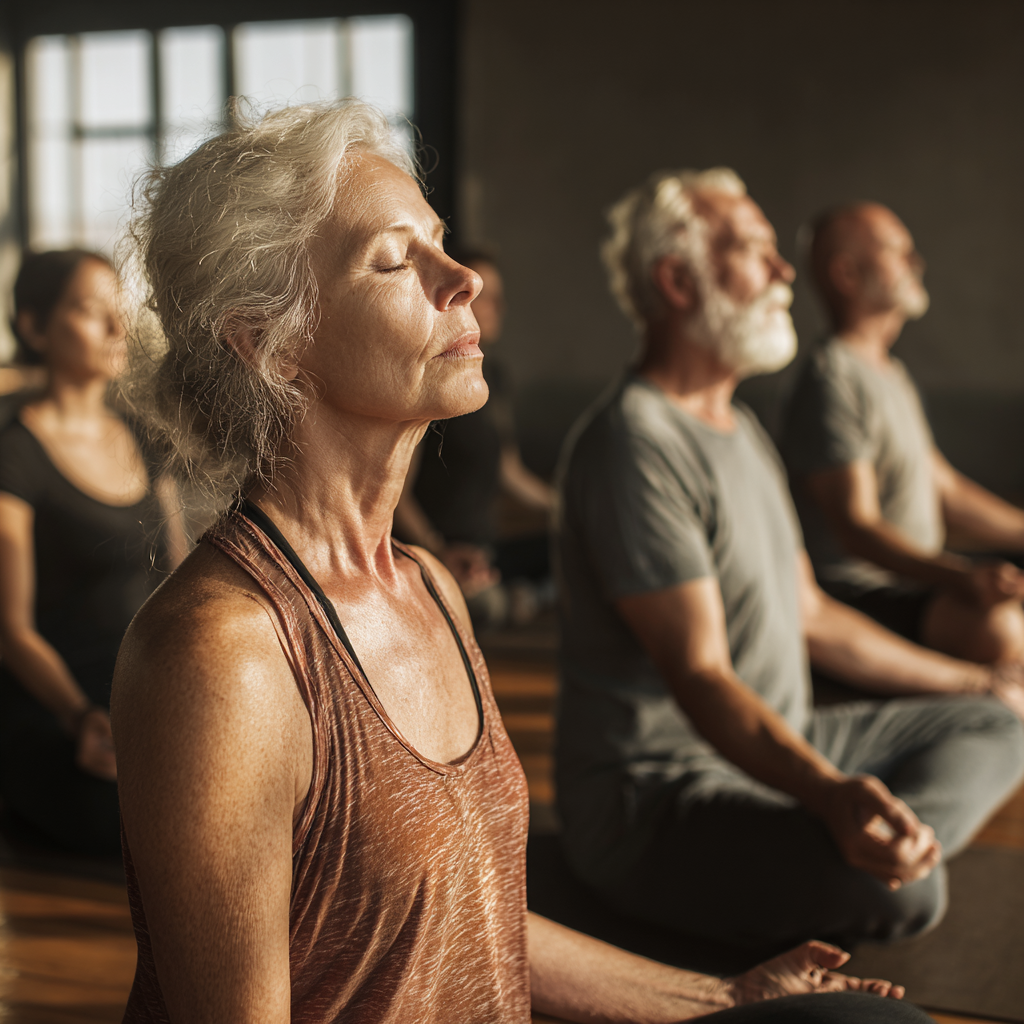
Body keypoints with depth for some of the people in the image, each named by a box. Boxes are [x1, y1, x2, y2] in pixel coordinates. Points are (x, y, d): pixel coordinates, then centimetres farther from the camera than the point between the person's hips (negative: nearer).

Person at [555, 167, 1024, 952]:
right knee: (905, 890, -33)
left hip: (776, 749, 10)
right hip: (660, 791, -10)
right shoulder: (633, 444, -19)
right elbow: (699, 678, -25)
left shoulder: (742, 430, 15)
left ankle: (875, 843, -6)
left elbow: (809, 613, 22)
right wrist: (830, 794, -41)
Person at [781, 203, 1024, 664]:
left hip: (915, 579, 11)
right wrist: (963, 577, -34)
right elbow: (857, 527, -21)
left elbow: (945, 491, 23)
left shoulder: (893, 374, 20)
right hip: (855, 589, -10)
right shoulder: (831, 379, -14)